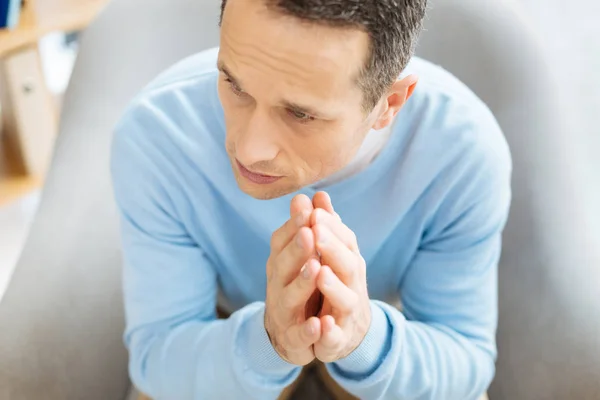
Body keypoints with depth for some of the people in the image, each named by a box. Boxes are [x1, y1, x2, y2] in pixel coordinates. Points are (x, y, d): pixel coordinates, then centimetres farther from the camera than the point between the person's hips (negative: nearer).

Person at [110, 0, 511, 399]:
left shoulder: (465, 148, -27)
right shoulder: (155, 134, -28)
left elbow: (465, 362, -17)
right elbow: (159, 358, -20)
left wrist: (367, 338, -39)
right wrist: (266, 339, -41)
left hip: (393, 331, 1)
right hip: (227, 336, 0)